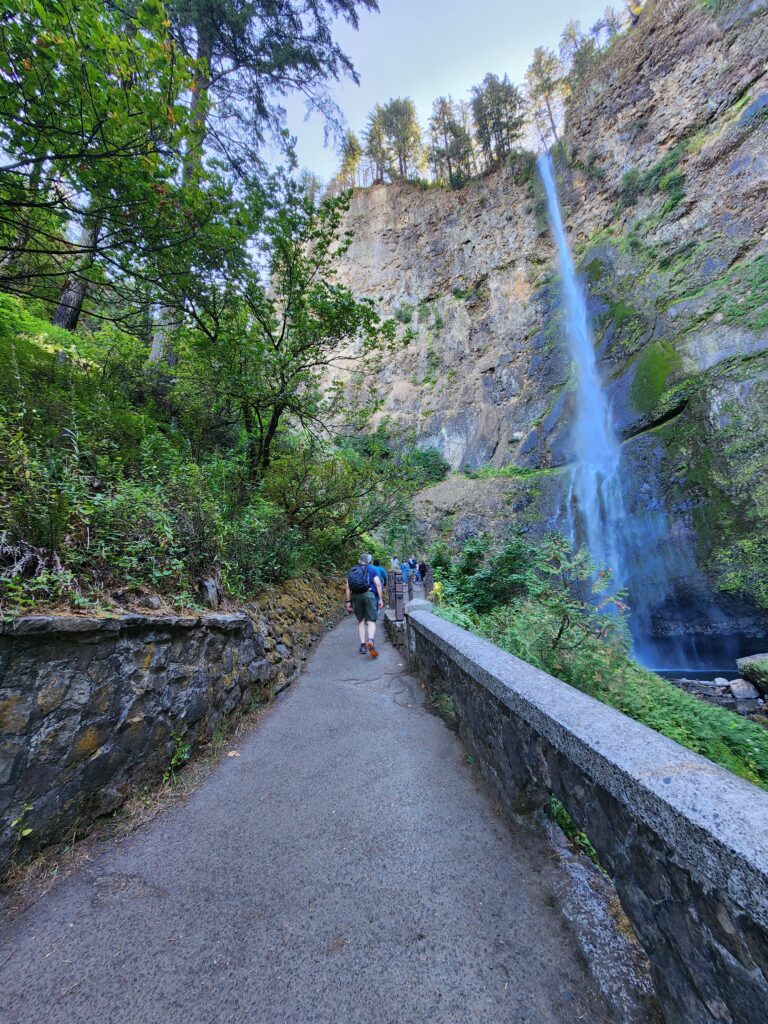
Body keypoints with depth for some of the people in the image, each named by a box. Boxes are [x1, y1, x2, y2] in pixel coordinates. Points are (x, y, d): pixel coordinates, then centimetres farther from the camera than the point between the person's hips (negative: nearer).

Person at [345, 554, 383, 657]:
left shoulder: (352, 571, 18)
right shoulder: (372, 569, 12)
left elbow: (348, 587, 10)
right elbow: (378, 584, 2)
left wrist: (348, 601, 12)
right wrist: (380, 599, 3)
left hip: (355, 596, 3)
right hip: (369, 594, -3)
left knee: (360, 620, 16)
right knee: (371, 621, -1)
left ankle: (363, 644, 12)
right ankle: (370, 640, -25)